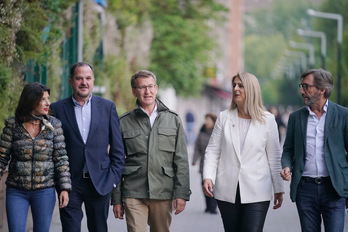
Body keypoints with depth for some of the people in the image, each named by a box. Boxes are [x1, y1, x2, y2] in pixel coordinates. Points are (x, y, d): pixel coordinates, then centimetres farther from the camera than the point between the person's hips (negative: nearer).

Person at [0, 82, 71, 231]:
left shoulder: (54, 125, 1)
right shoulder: (12, 125, -2)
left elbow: (61, 158, 1)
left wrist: (64, 188, -5)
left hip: (45, 191, 1)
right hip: (17, 191, -1)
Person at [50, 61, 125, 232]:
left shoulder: (108, 107, 6)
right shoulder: (57, 109, 3)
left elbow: (117, 148, 7)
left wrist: (114, 177, -1)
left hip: (100, 183, 1)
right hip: (70, 183, -1)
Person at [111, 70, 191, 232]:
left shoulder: (173, 120, 9)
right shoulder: (124, 123, 7)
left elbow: (181, 161, 7)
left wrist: (181, 194, -2)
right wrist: (116, 199, 5)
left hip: (163, 194, 1)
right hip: (133, 194, -1)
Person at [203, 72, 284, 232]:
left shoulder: (267, 120, 2)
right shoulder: (224, 118, 7)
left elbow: (274, 157, 5)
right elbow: (212, 151, 6)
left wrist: (278, 189, 6)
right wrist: (207, 177, -9)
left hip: (256, 193, -2)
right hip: (227, 192, 2)